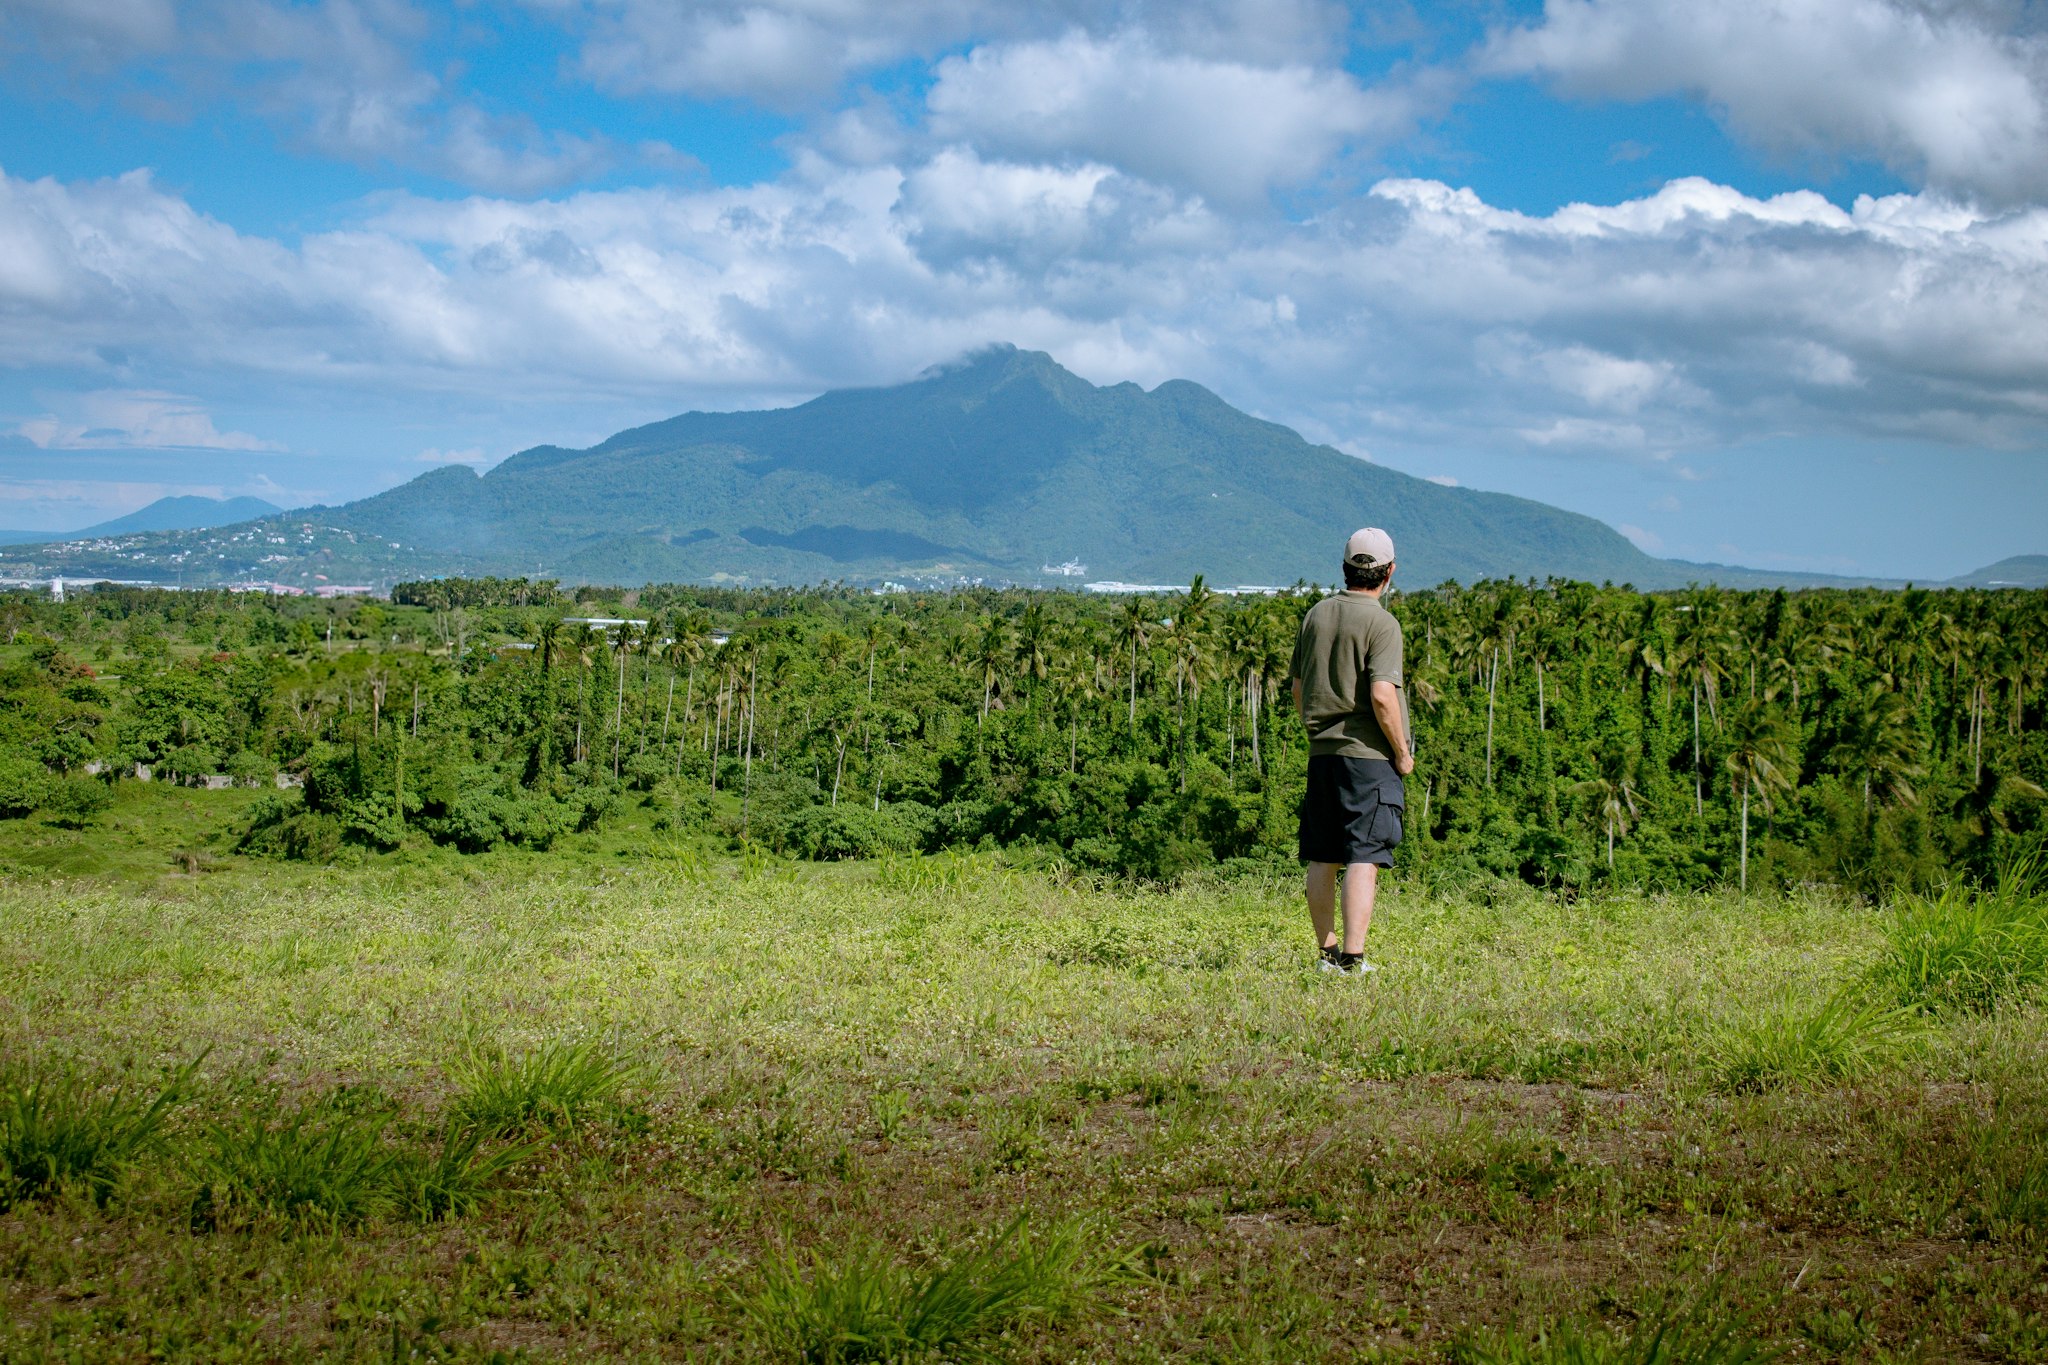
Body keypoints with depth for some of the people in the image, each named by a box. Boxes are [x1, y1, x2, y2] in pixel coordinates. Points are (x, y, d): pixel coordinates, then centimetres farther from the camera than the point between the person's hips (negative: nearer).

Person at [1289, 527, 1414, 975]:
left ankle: (1328, 952, 16)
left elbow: (1298, 689, 15)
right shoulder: (1380, 622, -11)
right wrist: (1403, 753, -8)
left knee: (1321, 858, 10)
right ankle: (1353, 957, -11)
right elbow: (1381, 695, -19)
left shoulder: (1316, 615, 9)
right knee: (1364, 859, -6)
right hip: (1368, 754, -6)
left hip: (1321, 752, 6)